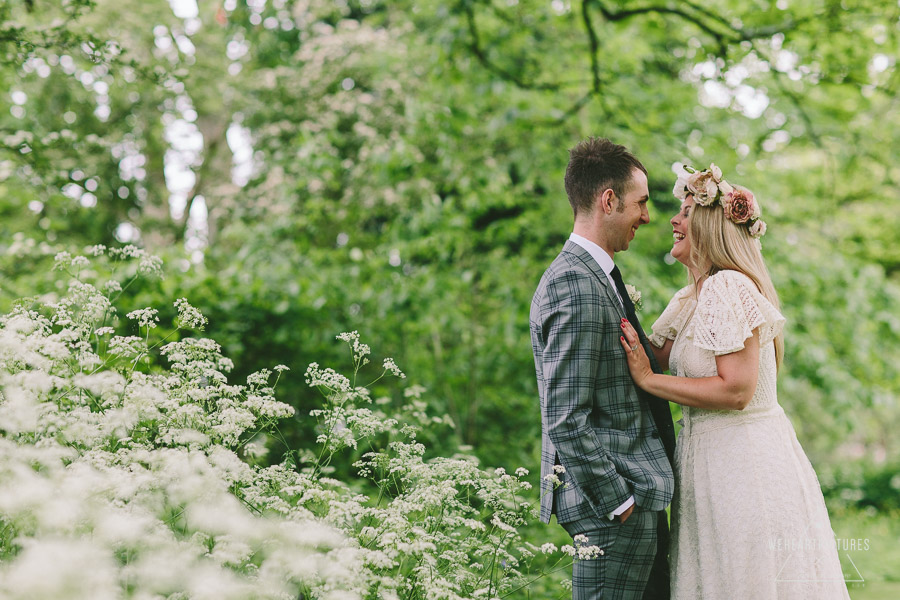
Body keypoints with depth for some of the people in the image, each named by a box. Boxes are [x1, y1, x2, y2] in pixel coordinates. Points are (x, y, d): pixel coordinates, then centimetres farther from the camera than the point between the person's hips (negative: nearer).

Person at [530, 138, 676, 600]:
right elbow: (566, 419, -22)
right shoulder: (579, 287, -19)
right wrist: (617, 501, -18)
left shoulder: (594, 276, 15)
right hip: (615, 507, -10)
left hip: (635, 494, 10)